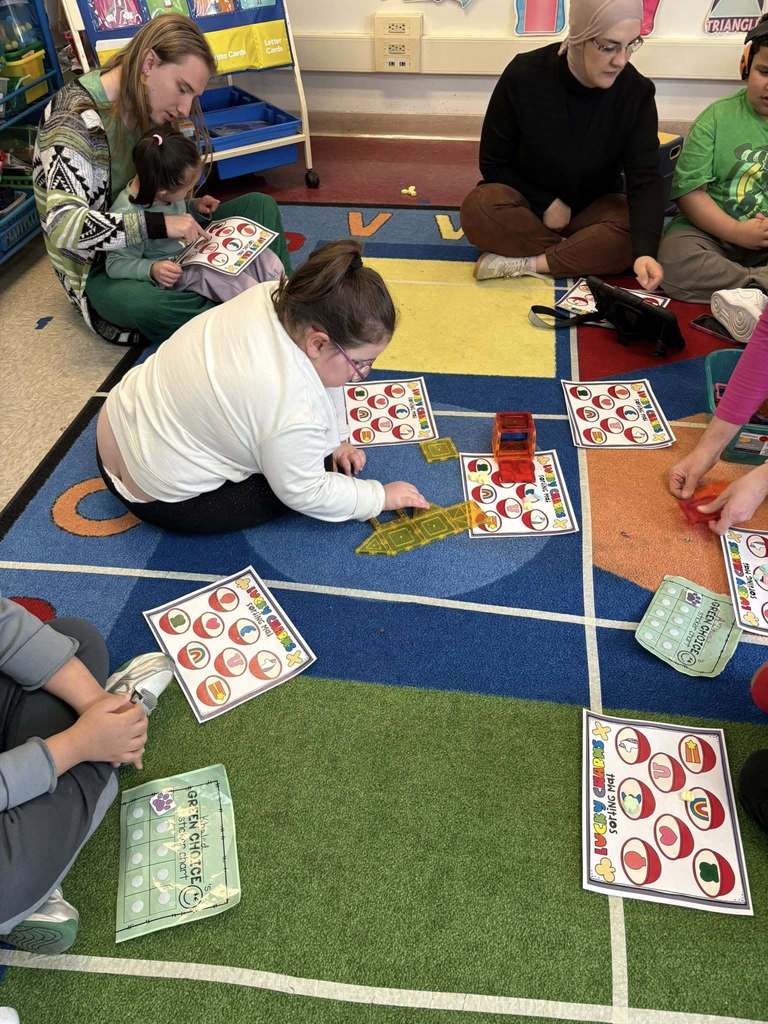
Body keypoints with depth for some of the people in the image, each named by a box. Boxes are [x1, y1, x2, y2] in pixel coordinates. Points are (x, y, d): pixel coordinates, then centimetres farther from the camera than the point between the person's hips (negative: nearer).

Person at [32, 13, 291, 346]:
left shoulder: (143, 108, 2)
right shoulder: (75, 116, -20)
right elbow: (63, 226, -31)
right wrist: (159, 224, -33)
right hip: (99, 269, -8)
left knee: (260, 206, -2)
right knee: (173, 303, -41)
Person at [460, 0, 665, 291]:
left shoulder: (636, 91, -14)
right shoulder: (524, 75, -17)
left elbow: (646, 179, -22)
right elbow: (493, 163, -8)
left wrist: (644, 251, -39)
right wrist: (545, 202, -16)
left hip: (592, 209, 1)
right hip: (527, 203, 0)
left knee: (632, 231, -32)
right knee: (479, 208, -34)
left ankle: (523, 263, -25)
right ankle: (580, 255, -20)